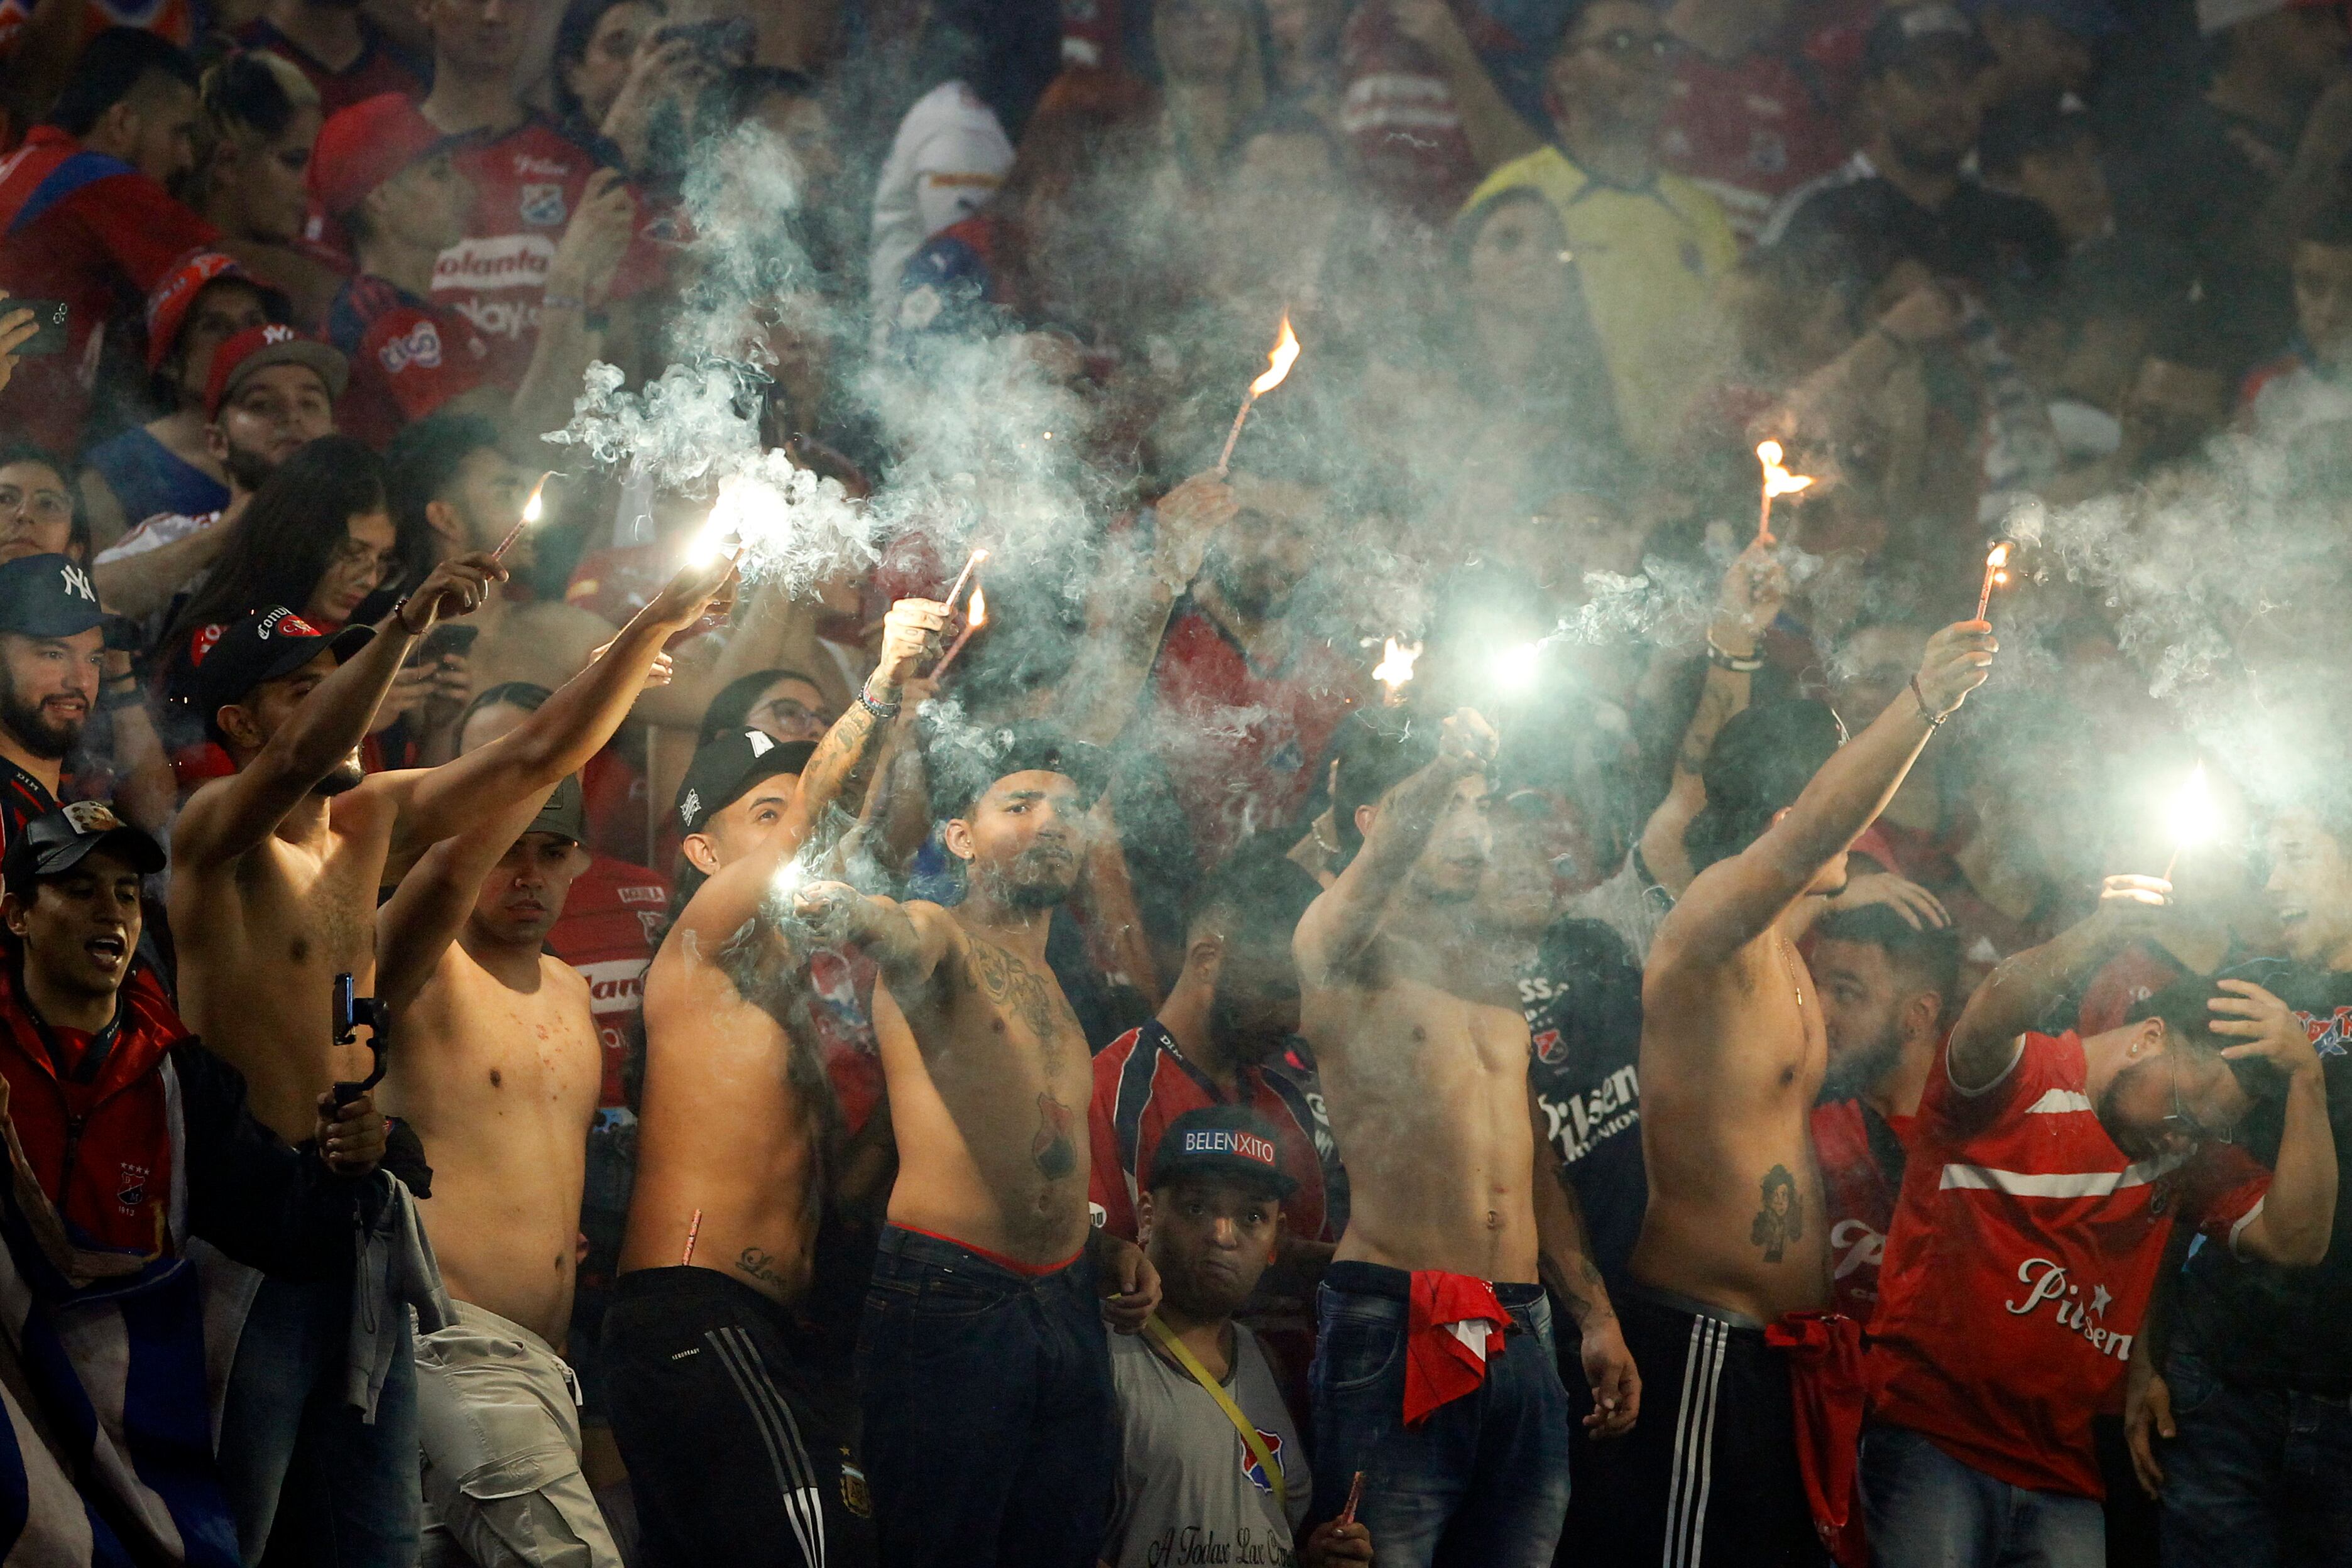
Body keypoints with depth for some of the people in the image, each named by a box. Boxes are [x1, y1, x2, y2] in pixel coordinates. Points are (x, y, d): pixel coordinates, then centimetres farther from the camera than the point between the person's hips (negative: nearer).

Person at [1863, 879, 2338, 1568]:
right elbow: (1988, 1018, -28)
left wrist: (2308, 1078, -10)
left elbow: (2295, 1238, 0)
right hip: (1931, 1438, -6)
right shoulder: (2020, 1078, -4)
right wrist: (2102, 935, -46)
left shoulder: (2190, 1153, 14)